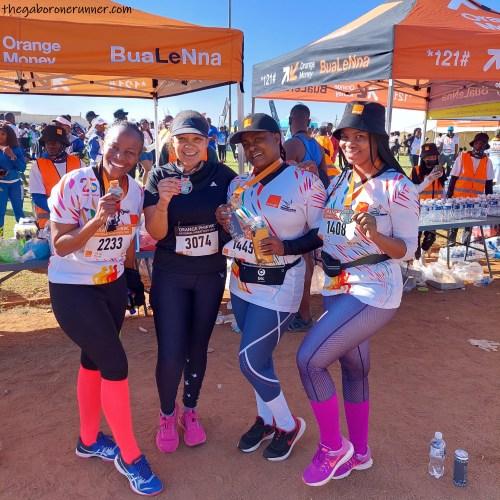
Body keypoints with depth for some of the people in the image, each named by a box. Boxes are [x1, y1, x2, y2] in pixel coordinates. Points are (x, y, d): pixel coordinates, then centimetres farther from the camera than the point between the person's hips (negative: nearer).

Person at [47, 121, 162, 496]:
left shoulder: (135, 190, -4)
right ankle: (129, 455, 14)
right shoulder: (74, 185, -21)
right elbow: (60, 246, -20)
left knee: (94, 359, 19)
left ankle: (89, 440, 40)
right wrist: (98, 220, -33)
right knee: (116, 364, -6)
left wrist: (132, 275, 16)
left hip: (113, 286, 6)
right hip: (73, 290, -6)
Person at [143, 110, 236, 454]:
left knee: (198, 347, 13)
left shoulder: (223, 175, -6)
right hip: (170, 276, -1)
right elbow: (156, 233, -12)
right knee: (171, 354, -3)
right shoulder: (159, 176, -7)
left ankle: (190, 411, 38)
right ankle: (167, 414, 28)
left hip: (211, 274, 1)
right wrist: (163, 201, -30)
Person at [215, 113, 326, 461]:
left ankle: (289, 424, 23)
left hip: (279, 286, -6)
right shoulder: (238, 185, 6)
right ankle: (266, 419, 40)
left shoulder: (304, 181, -12)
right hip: (242, 283, 6)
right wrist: (224, 223, -8)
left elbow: (323, 234, -10)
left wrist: (285, 247, -23)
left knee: (250, 362, -3)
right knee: (259, 357, 17)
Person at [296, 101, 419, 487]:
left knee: (309, 359, -12)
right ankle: (358, 452, 38)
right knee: (353, 368, 18)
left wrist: (374, 234, -29)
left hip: (374, 292, -7)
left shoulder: (397, 187, -14)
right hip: (336, 288, 7)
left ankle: (333, 447, 13)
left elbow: (408, 250, -12)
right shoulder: (339, 182, 7)